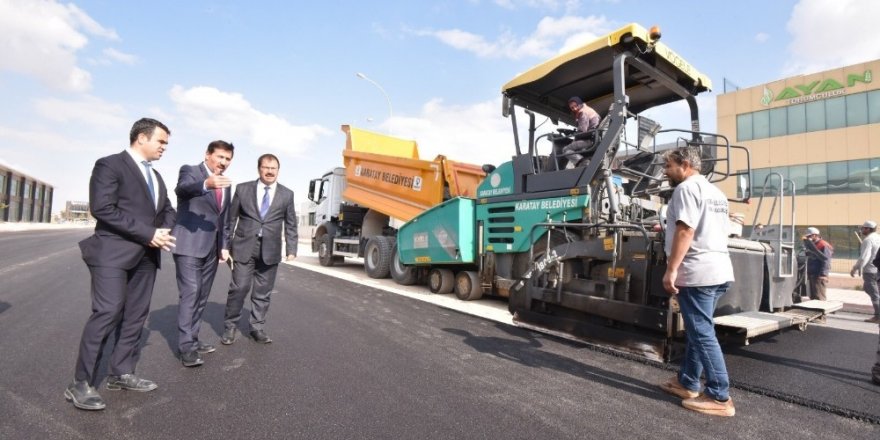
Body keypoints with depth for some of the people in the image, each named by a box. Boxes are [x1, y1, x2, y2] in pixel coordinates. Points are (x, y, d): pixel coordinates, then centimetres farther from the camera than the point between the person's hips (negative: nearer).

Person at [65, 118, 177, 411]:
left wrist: (164, 231, -4)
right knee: (107, 313, -11)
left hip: (146, 255, 7)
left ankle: (121, 374, 18)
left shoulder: (155, 176, 20)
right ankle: (81, 385, 1)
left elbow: (167, 210, 19)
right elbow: (102, 208, -16)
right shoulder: (110, 165, -5)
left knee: (136, 316, 8)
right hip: (113, 252, -7)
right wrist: (148, 233, -19)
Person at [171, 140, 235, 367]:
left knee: (202, 296, 10)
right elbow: (182, 189, -28)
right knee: (190, 293, -12)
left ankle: (192, 340, 20)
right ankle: (186, 347, -6)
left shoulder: (225, 184, 16)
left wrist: (224, 245, 14)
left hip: (211, 247, 7)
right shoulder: (189, 170, -4)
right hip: (189, 244, -7)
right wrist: (206, 184, -48)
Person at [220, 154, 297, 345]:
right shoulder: (243, 189, 3)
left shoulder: (287, 194, 5)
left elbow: (290, 225, 7)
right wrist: (225, 245, 2)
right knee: (239, 288, -1)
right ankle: (230, 327, 18)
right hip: (244, 247, -1)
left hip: (270, 250, 1)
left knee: (263, 292, 8)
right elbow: (230, 219, 6)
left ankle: (257, 328, 21)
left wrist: (291, 249, 0)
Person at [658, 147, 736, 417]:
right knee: (698, 330, 16)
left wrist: (671, 270, -20)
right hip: (719, 270, 10)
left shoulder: (687, 188, -10)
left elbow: (685, 232, -20)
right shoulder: (715, 192, 20)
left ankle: (720, 398, 4)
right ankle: (687, 383, 25)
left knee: (702, 334, -3)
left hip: (697, 272, -10)